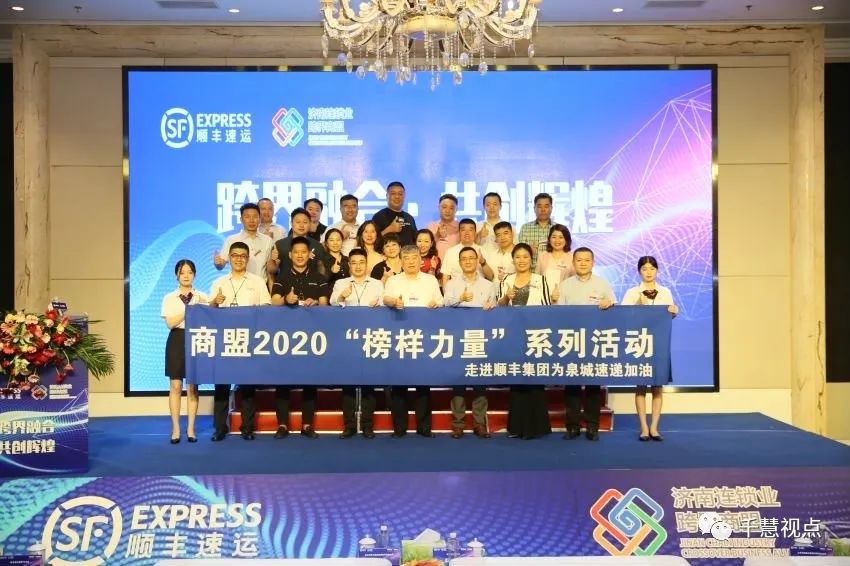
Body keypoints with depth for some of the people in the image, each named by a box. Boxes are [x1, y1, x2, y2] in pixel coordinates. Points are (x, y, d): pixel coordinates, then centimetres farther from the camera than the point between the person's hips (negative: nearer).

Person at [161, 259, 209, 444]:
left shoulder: (202, 298, 6)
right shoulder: (169, 298, 4)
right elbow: (170, 323, -8)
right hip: (177, 341, 0)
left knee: (192, 386, 3)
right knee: (176, 386, 0)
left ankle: (191, 429, 9)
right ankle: (175, 429, 6)